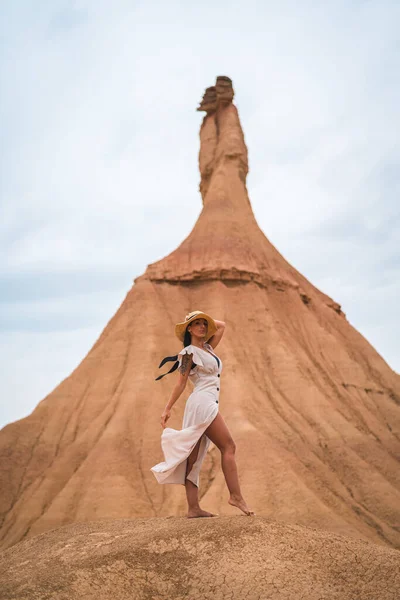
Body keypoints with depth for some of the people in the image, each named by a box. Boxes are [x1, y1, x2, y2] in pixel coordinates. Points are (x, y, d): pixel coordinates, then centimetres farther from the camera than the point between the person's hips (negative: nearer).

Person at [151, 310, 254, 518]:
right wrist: (167, 408, -7)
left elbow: (221, 326, 29)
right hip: (203, 403, -8)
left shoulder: (207, 348, 19)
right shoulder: (189, 352, -3)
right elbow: (181, 382, -5)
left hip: (207, 405, 8)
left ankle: (193, 508, 0)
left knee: (193, 458, 2)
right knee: (228, 446, -10)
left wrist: (206, 319, 26)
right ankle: (236, 496, -12)